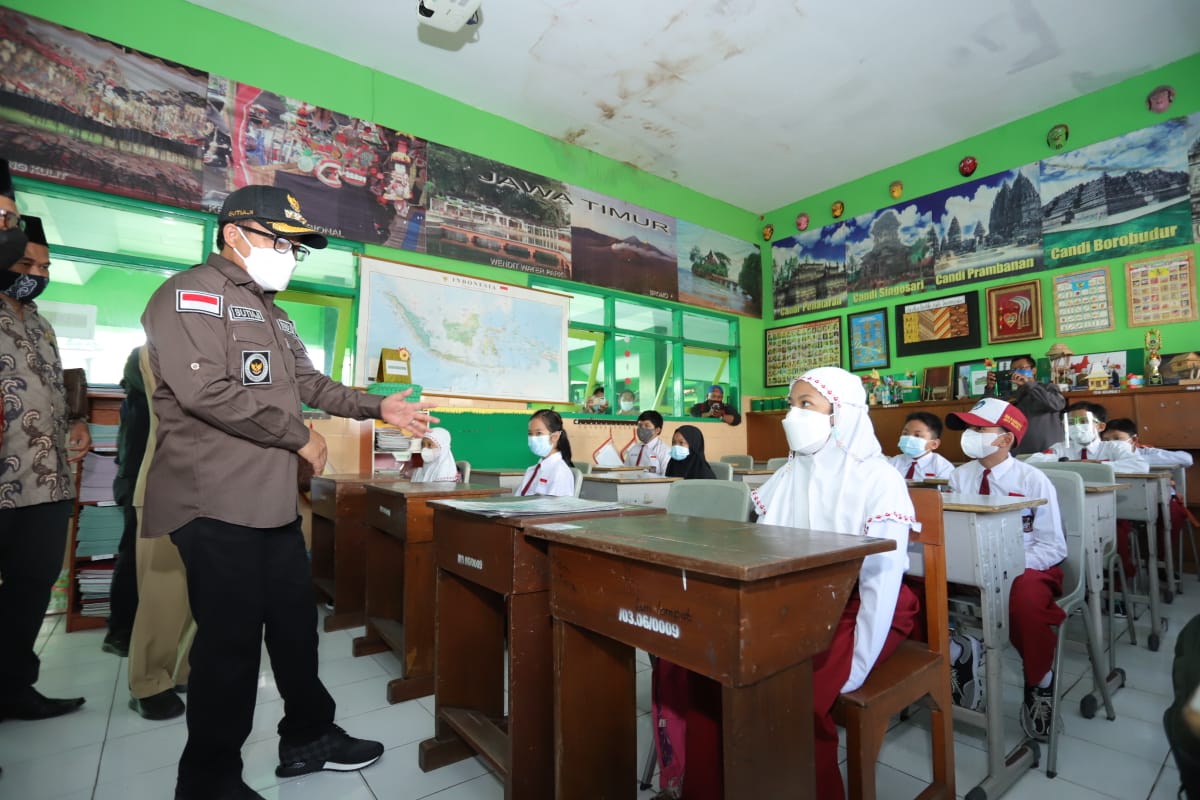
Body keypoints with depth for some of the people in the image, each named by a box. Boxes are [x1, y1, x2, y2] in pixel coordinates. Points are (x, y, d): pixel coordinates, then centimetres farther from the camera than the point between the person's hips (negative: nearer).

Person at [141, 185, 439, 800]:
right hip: (217, 503, -9)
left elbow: (307, 382, 23)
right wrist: (299, 435, -15)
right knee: (231, 638, 2)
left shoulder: (270, 311, 21)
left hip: (274, 500, 9)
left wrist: (379, 407, 14)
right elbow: (204, 388, -23)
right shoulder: (193, 293, -9)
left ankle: (309, 739, 33)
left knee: (296, 622, 16)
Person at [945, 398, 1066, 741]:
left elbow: (1053, 547, -8)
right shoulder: (960, 476, 1)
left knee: (1025, 600, -37)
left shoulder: (1033, 480, -7)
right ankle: (957, 652, 5)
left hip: (1026, 568, -2)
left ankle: (1040, 686, -5)